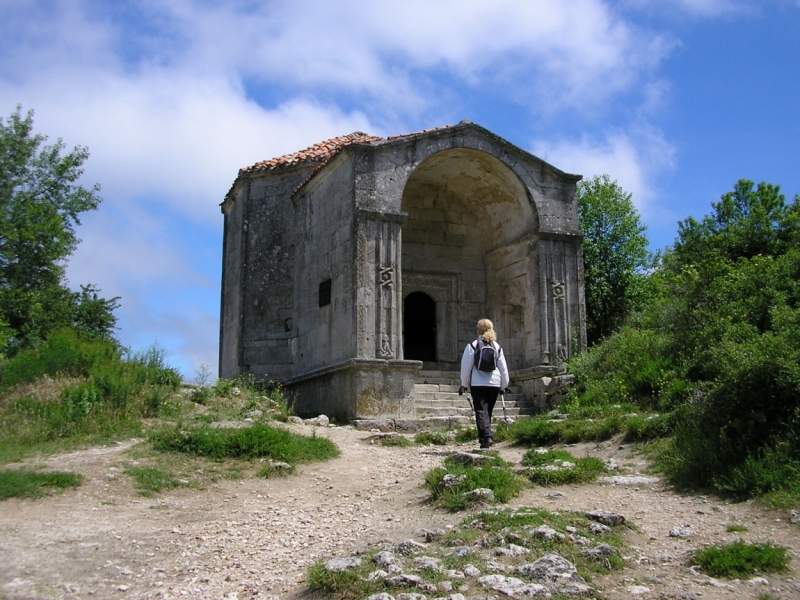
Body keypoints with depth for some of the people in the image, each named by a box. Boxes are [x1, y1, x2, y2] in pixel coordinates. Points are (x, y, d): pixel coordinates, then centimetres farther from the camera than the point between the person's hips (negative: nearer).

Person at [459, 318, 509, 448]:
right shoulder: (497, 347, 9)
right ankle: (485, 437, 17)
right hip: (494, 384, 4)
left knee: (481, 411, -5)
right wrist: (504, 385, 21)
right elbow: (503, 368, 12)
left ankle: (486, 437, -22)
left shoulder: (472, 345, -3)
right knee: (488, 411, 15)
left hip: (478, 384, -4)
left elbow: (466, 366, -1)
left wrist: (464, 384, 9)